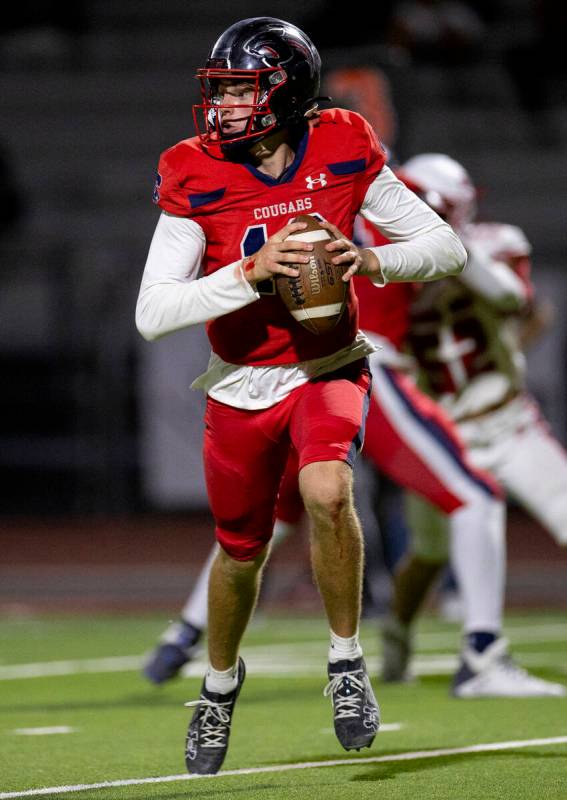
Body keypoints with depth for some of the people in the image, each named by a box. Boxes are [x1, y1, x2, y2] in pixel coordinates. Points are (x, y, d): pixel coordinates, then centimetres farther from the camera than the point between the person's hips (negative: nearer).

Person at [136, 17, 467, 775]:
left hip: (328, 370, -1)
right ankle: (221, 682, 43)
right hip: (241, 386, 1)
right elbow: (151, 313, -21)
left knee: (327, 491, -30)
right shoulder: (196, 176, -15)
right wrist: (252, 272, -33)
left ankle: (347, 660, -9)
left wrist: (370, 261, -27)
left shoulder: (343, 150, -12)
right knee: (241, 550, 12)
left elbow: (448, 248, -8)